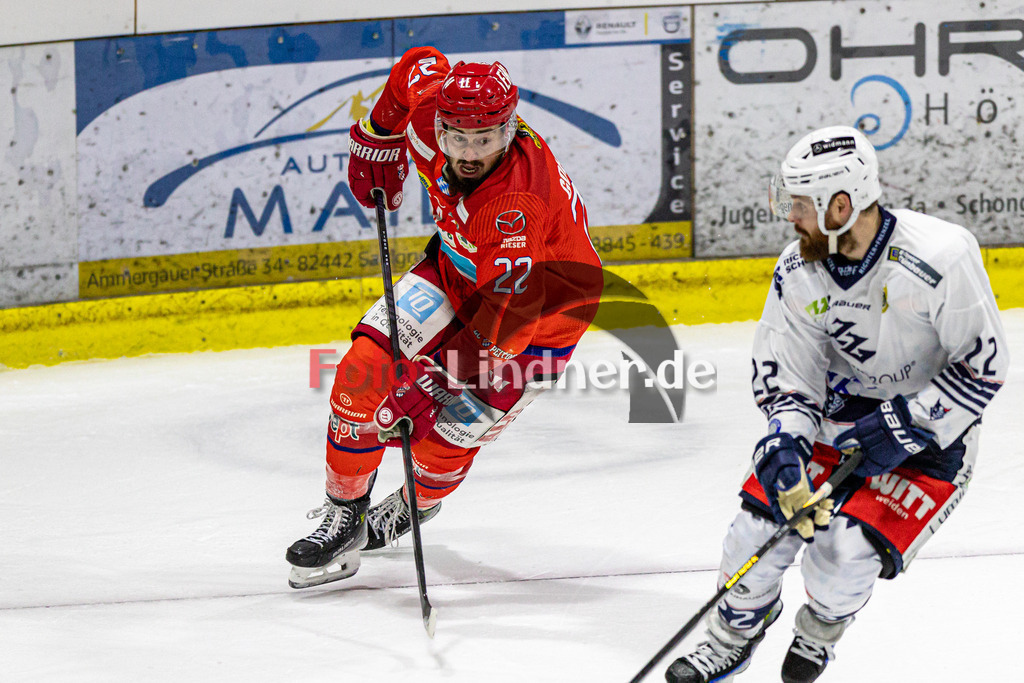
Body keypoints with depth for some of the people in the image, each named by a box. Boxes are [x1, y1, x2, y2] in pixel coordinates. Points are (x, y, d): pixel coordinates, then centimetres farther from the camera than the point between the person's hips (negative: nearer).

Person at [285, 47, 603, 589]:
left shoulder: (519, 202, -42)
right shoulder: (429, 114, -24)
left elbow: (510, 317, -42)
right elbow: (418, 65, 1)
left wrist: (436, 382, -44)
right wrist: (378, 139, 9)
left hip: (542, 313, -6)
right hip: (457, 268, 6)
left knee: (443, 439, -6)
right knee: (365, 369, -9)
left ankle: (413, 507, 30)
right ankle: (343, 517, 8)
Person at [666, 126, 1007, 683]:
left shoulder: (939, 259, -28)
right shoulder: (799, 272, -11)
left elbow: (985, 366, -20)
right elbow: (787, 374, -5)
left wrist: (905, 424, -23)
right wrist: (784, 443, -25)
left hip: (930, 432, -5)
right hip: (840, 415, 5)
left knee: (846, 546, -21)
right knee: (762, 520, -9)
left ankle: (819, 633, 13)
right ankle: (732, 637, 19)